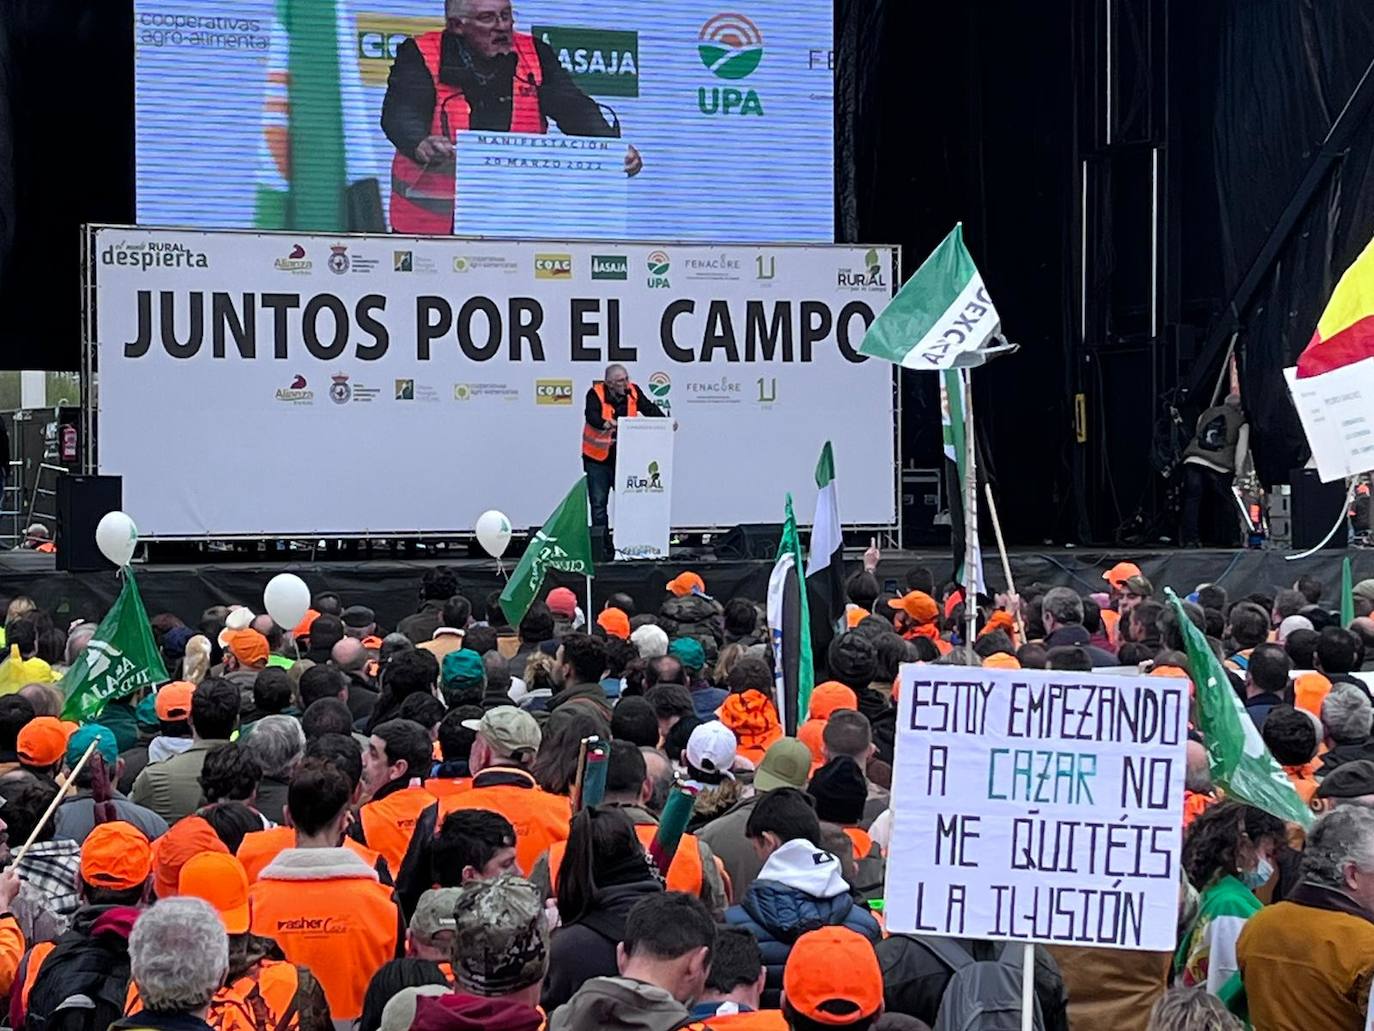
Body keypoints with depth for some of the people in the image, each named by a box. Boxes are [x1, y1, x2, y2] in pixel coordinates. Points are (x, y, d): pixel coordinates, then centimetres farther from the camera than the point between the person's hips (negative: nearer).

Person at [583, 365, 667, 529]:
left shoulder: (632, 392, 0)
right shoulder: (596, 394, -14)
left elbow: (649, 408, -3)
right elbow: (591, 415, -29)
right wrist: (605, 424, -50)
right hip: (598, 459, -3)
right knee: (598, 503, 4)